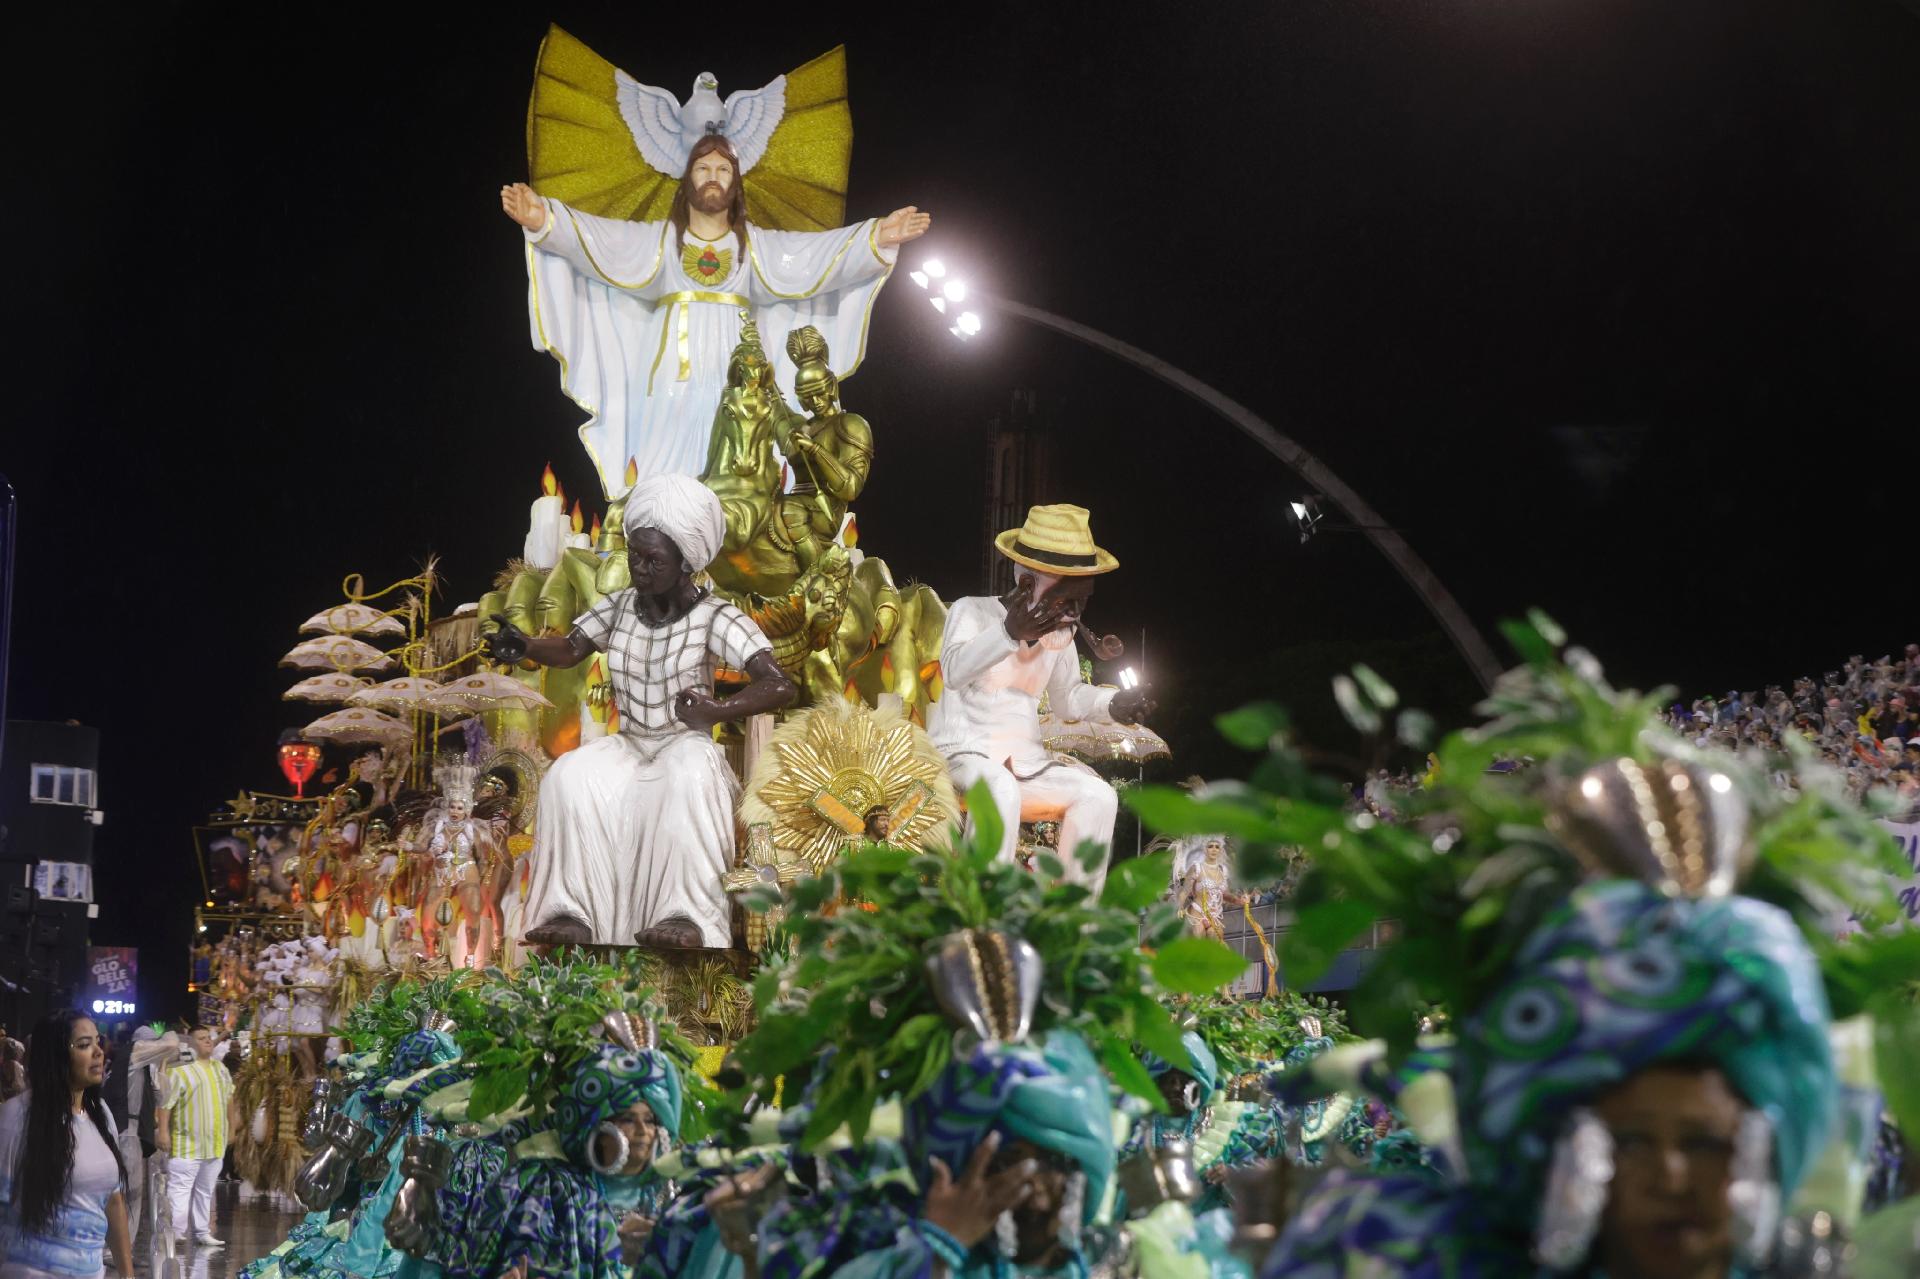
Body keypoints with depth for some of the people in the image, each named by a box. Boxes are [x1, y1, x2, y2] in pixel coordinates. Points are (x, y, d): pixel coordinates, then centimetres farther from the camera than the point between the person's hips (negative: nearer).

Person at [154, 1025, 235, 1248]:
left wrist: (232, 1128, 20)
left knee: (206, 1190, 13)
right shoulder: (181, 1071, -11)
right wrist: (163, 1132, -21)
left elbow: (228, 1099, 22)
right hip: (187, 1144, -7)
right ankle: (175, 1232, -10)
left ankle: (202, 1232, 19)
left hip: (215, 1143, 7)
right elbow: (166, 1103, -14)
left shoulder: (220, 1069, 12)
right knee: (180, 1188, -9)